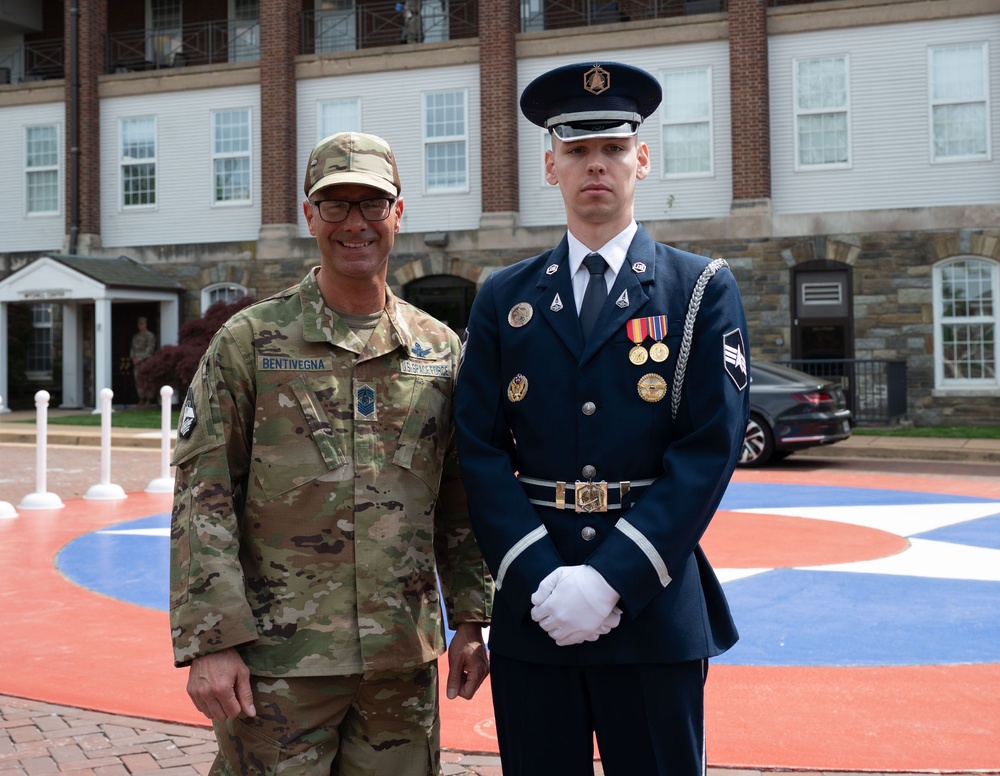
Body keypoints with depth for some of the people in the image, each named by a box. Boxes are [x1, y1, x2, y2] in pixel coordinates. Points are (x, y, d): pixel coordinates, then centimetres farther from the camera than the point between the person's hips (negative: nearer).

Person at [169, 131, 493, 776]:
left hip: (404, 656, 3)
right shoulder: (249, 340, -3)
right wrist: (209, 642, -12)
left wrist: (470, 620, 7)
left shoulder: (441, 348, 7)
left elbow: (460, 499, 11)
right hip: (278, 661, -3)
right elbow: (202, 498, -6)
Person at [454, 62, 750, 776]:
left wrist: (612, 578, -15)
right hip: (530, 611, 2)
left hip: (654, 609, -2)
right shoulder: (504, 298, 8)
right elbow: (480, 448, 1)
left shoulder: (703, 290, 2)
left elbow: (711, 448, -7)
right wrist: (542, 578, -12)